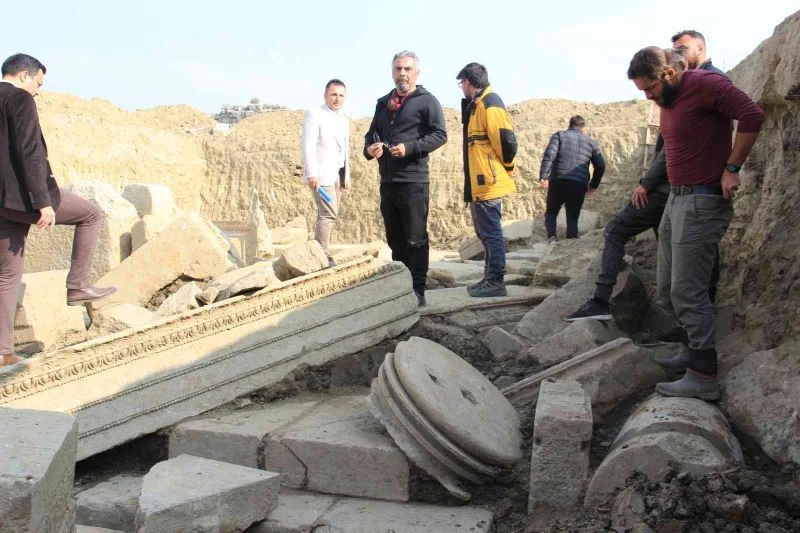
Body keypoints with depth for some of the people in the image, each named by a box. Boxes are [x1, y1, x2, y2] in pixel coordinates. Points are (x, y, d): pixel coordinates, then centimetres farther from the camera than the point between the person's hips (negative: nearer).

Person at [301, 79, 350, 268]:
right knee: (329, 214, -14)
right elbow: (308, 146, -13)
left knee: (326, 215, 8)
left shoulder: (344, 120, 18)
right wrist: (312, 174, -21)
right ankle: (323, 256, -9)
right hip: (322, 174, -8)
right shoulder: (315, 115, -5)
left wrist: (347, 175, 17)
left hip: (338, 174, 8)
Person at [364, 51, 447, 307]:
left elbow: (439, 135, -9)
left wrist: (410, 148, -20)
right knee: (395, 238, 14)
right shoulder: (383, 103, 18)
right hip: (387, 180, 7)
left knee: (415, 239, -3)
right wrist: (369, 148, 0)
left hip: (413, 180, -7)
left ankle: (417, 291, 3)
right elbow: (371, 133, 23)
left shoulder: (426, 101, -1)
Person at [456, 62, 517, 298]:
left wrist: (506, 166, -7)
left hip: (488, 183, -10)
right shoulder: (476, 104, 16)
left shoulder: (489, 104, -14)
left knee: (491, 232, -4)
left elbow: (506, 140, -19)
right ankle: (490, 278, 24)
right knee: (485, 232, 15)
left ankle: (495, 282, 2)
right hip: (479, 183, 10)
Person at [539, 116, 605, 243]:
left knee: (551, 212, 15)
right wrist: (594, 184, 23)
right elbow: (601, 165, 13)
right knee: (573, 218, 11)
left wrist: (543, 176, -11)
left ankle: (552, 237, -9)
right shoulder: (590, 141, 17)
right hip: (579, 185, 1)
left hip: (558, 182, -1)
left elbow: (549, 155, -8)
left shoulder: (559, 135, 10)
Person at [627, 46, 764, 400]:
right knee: (668, 288, 14)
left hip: (702, 202, -9)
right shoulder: (667, 99, 13)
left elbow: (752, 115, -18)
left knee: (688, 292, -8)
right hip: (676, 198, 9)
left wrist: (731, 168, -16)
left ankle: (704, 376, 0)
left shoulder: (704, 85, -13)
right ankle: (695, 347, 30)